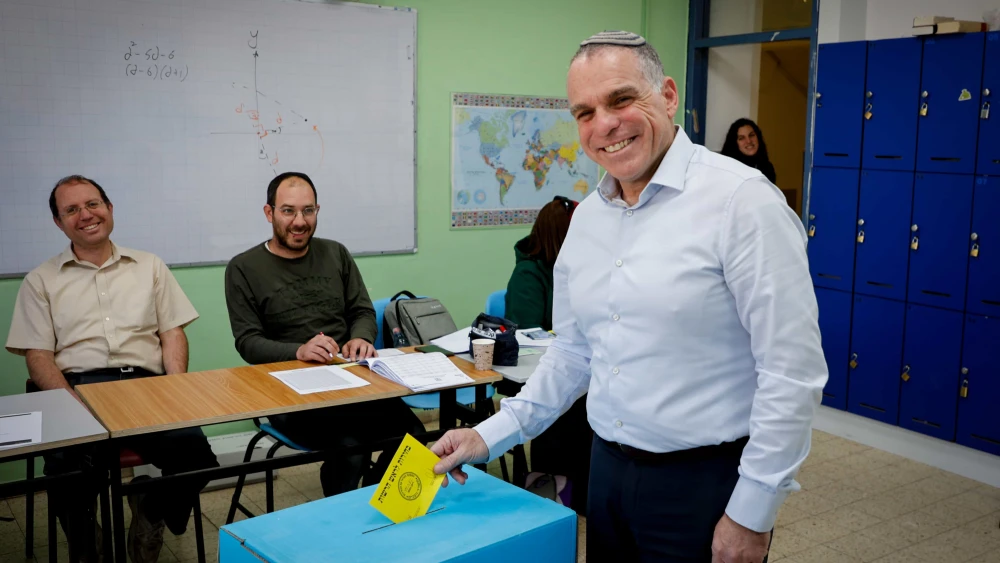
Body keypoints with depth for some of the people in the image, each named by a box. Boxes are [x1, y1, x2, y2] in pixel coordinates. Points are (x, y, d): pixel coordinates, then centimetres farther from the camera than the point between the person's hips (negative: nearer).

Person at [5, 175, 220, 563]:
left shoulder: (149, 267, 20)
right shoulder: (41, 281, 16)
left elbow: (172, 333, 13)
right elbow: (37, 356, 6)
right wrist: (72, 403, -13)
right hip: (76, 388, -1)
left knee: (193, 451, -29)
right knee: (68, 467, -33)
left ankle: (151, 516, 3)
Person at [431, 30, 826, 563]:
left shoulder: (740, 200, -16)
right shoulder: (586, 216, 6)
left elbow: (792, 372, -17)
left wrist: (751, 514, -15)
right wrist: (491, 435, 7)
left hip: (705, 480, -6)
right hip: (607, 468, 6)